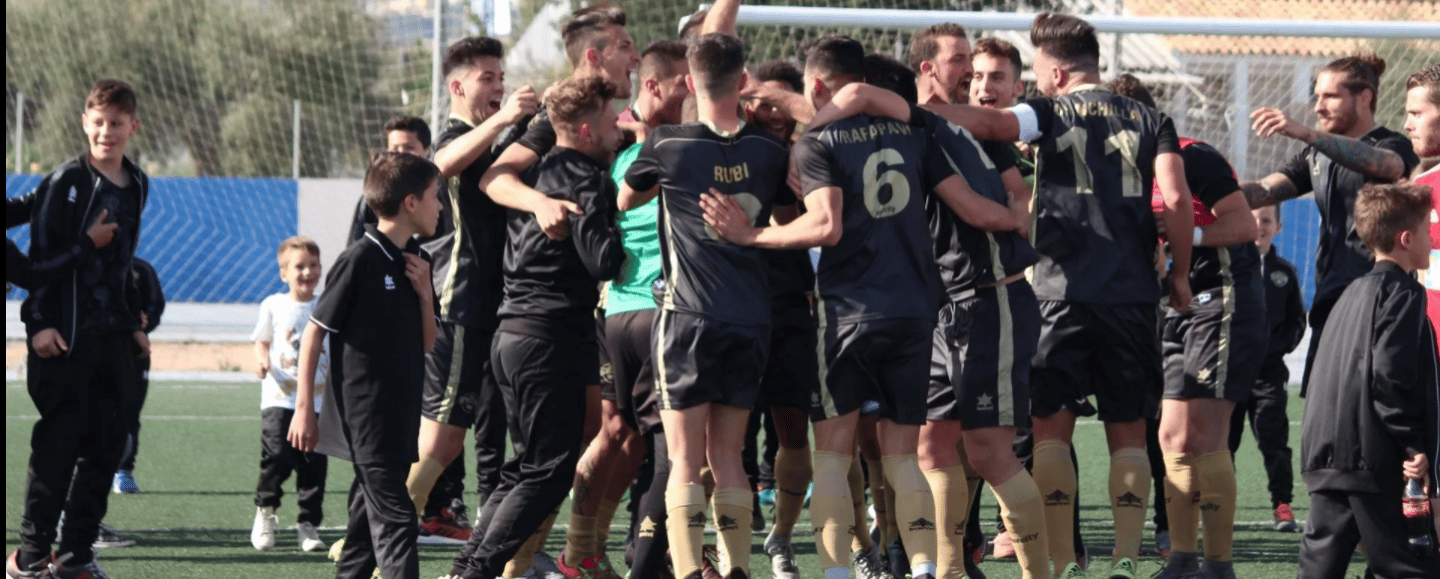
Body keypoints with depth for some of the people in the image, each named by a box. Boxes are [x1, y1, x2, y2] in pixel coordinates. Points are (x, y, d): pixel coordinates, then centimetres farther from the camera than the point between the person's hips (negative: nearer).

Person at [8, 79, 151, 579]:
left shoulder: (137, 186, 12)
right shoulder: (64, 182, -8)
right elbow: (39, 255, -9)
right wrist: (39, 323, -15)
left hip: (112, 338, 6)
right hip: (65, 336, -6)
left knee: (106, 445, 5)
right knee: (58, 444, -7)